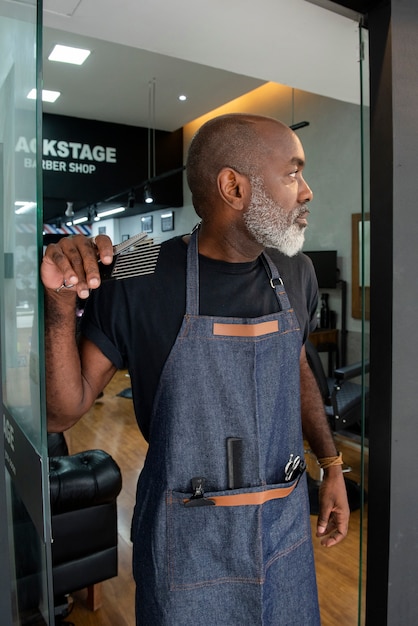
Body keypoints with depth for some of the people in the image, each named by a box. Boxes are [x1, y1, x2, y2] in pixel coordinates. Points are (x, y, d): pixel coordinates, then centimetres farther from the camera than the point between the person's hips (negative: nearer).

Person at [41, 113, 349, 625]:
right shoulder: (140, 281, -18)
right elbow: (64, 412, -14)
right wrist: (61, 304, -28)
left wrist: (331, 465, 11)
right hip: (189, 537, -4)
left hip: (287, 521, 5)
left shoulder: (294, 273, -3)